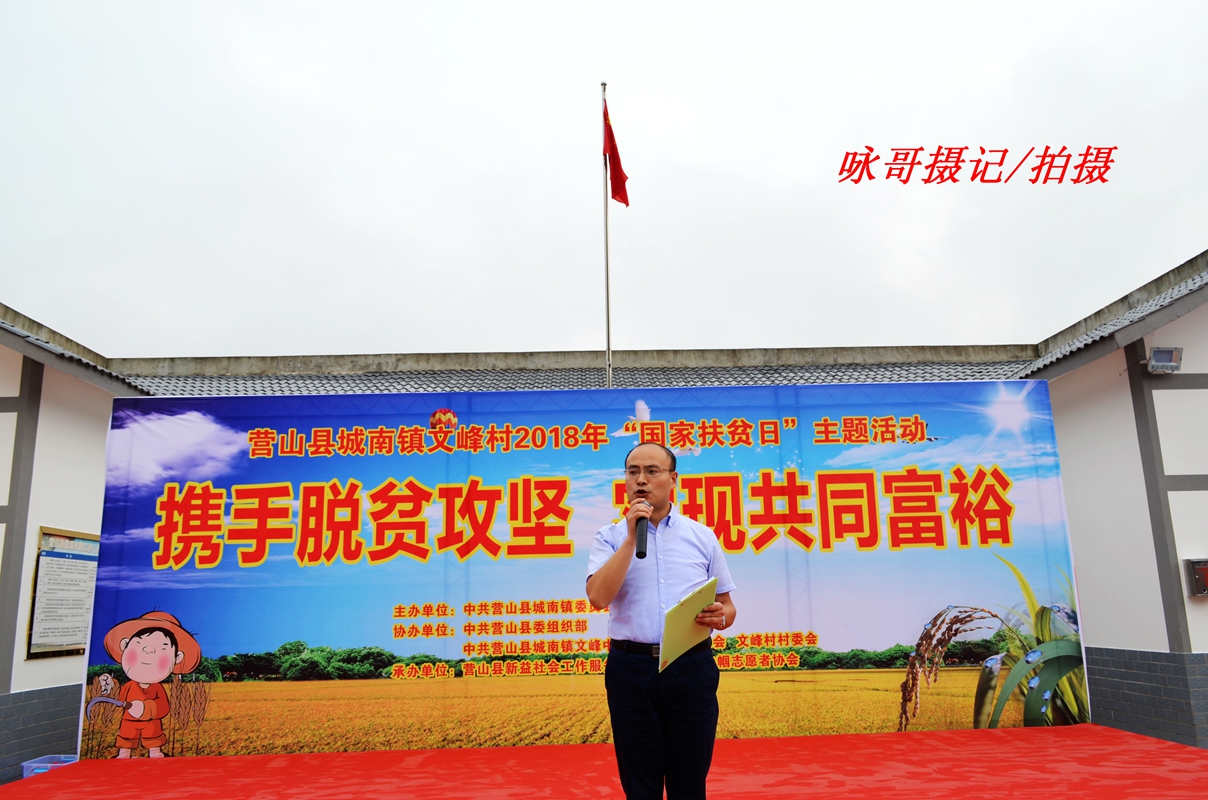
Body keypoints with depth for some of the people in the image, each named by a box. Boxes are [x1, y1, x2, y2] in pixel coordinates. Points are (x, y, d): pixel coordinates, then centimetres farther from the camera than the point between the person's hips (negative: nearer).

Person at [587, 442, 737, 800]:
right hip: (631, 669, 0)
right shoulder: (610, 537, 3)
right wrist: (632, 538, -13)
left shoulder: (702, 536, 7)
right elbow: (599, 597, -13)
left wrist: (720, 617, -11)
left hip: (692, 669, 1)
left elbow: (727, 606, 12)